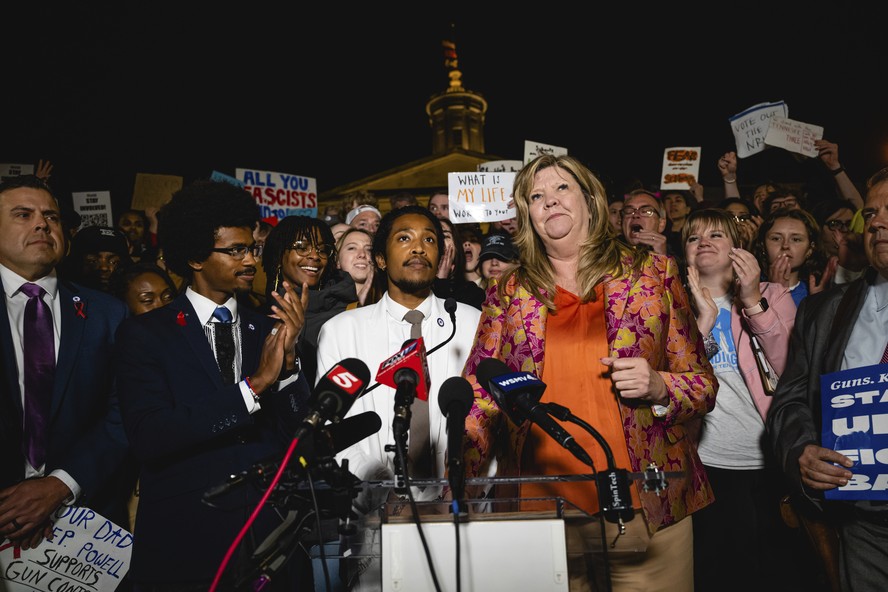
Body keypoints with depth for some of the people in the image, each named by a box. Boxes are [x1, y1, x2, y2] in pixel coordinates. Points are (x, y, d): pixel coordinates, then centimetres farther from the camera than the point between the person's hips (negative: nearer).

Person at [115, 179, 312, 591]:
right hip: (182, 545, -2)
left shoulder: (268, 331, 2)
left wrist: (288, 358, -17)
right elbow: (147, 437, -17)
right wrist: (254, 385, -21)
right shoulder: (143, 333, -5)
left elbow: (298, 434, -1)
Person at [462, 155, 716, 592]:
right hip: (539, 505, 1)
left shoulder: (653, 273, 2)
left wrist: (657, 387, -15)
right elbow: (479, 399, 2)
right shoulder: (508, 294, 4)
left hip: (645, 505, 0)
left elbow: (703, 385, 5)